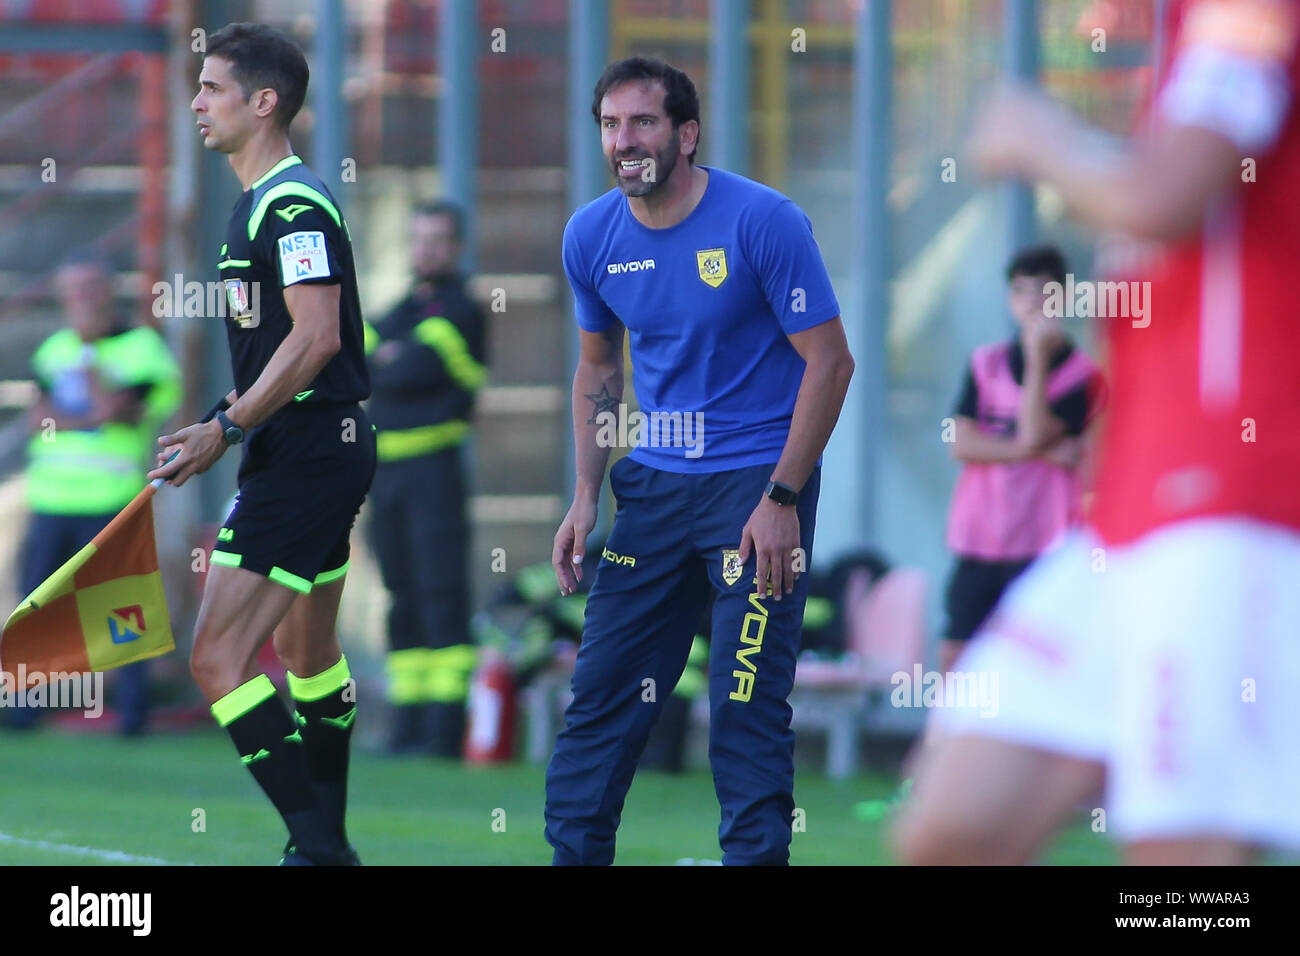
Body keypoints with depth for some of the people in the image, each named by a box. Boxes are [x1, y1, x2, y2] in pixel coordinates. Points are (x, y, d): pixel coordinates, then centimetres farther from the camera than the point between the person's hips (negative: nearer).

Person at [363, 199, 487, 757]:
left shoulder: (461, 312, -4)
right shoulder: (400, 312, 20)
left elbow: (415, 371, -15)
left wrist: (380, 366, 3)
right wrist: (388, 363, -9)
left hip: (433, 466, -8)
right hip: (386, 468, 8)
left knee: (441, 598, -11)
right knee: (403, 600, 7)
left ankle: (446, 729, -14)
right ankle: (409, 725, 9)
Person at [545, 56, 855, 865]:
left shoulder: (763, 221, -14)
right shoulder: (592, 236, 2)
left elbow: (830, 363, -11)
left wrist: (780, 500, -15)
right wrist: (586, 497, 6)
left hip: (757, 484, -5)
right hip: (656, 485, 5)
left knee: (748, 705, -9)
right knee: (602, 690, 3)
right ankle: (573, 853, 12)